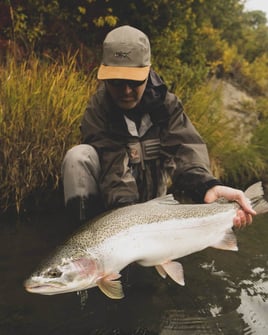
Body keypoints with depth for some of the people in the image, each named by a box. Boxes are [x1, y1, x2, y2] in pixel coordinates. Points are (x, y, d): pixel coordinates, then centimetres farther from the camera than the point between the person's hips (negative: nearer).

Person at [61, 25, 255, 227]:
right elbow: (115, 169, -28)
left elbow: (187, 151, -24)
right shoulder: (99, 109, -14)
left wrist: (208, 186, -45)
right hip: (111, 209, -2)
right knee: (78, 156, -27)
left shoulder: (167, 104, -6)